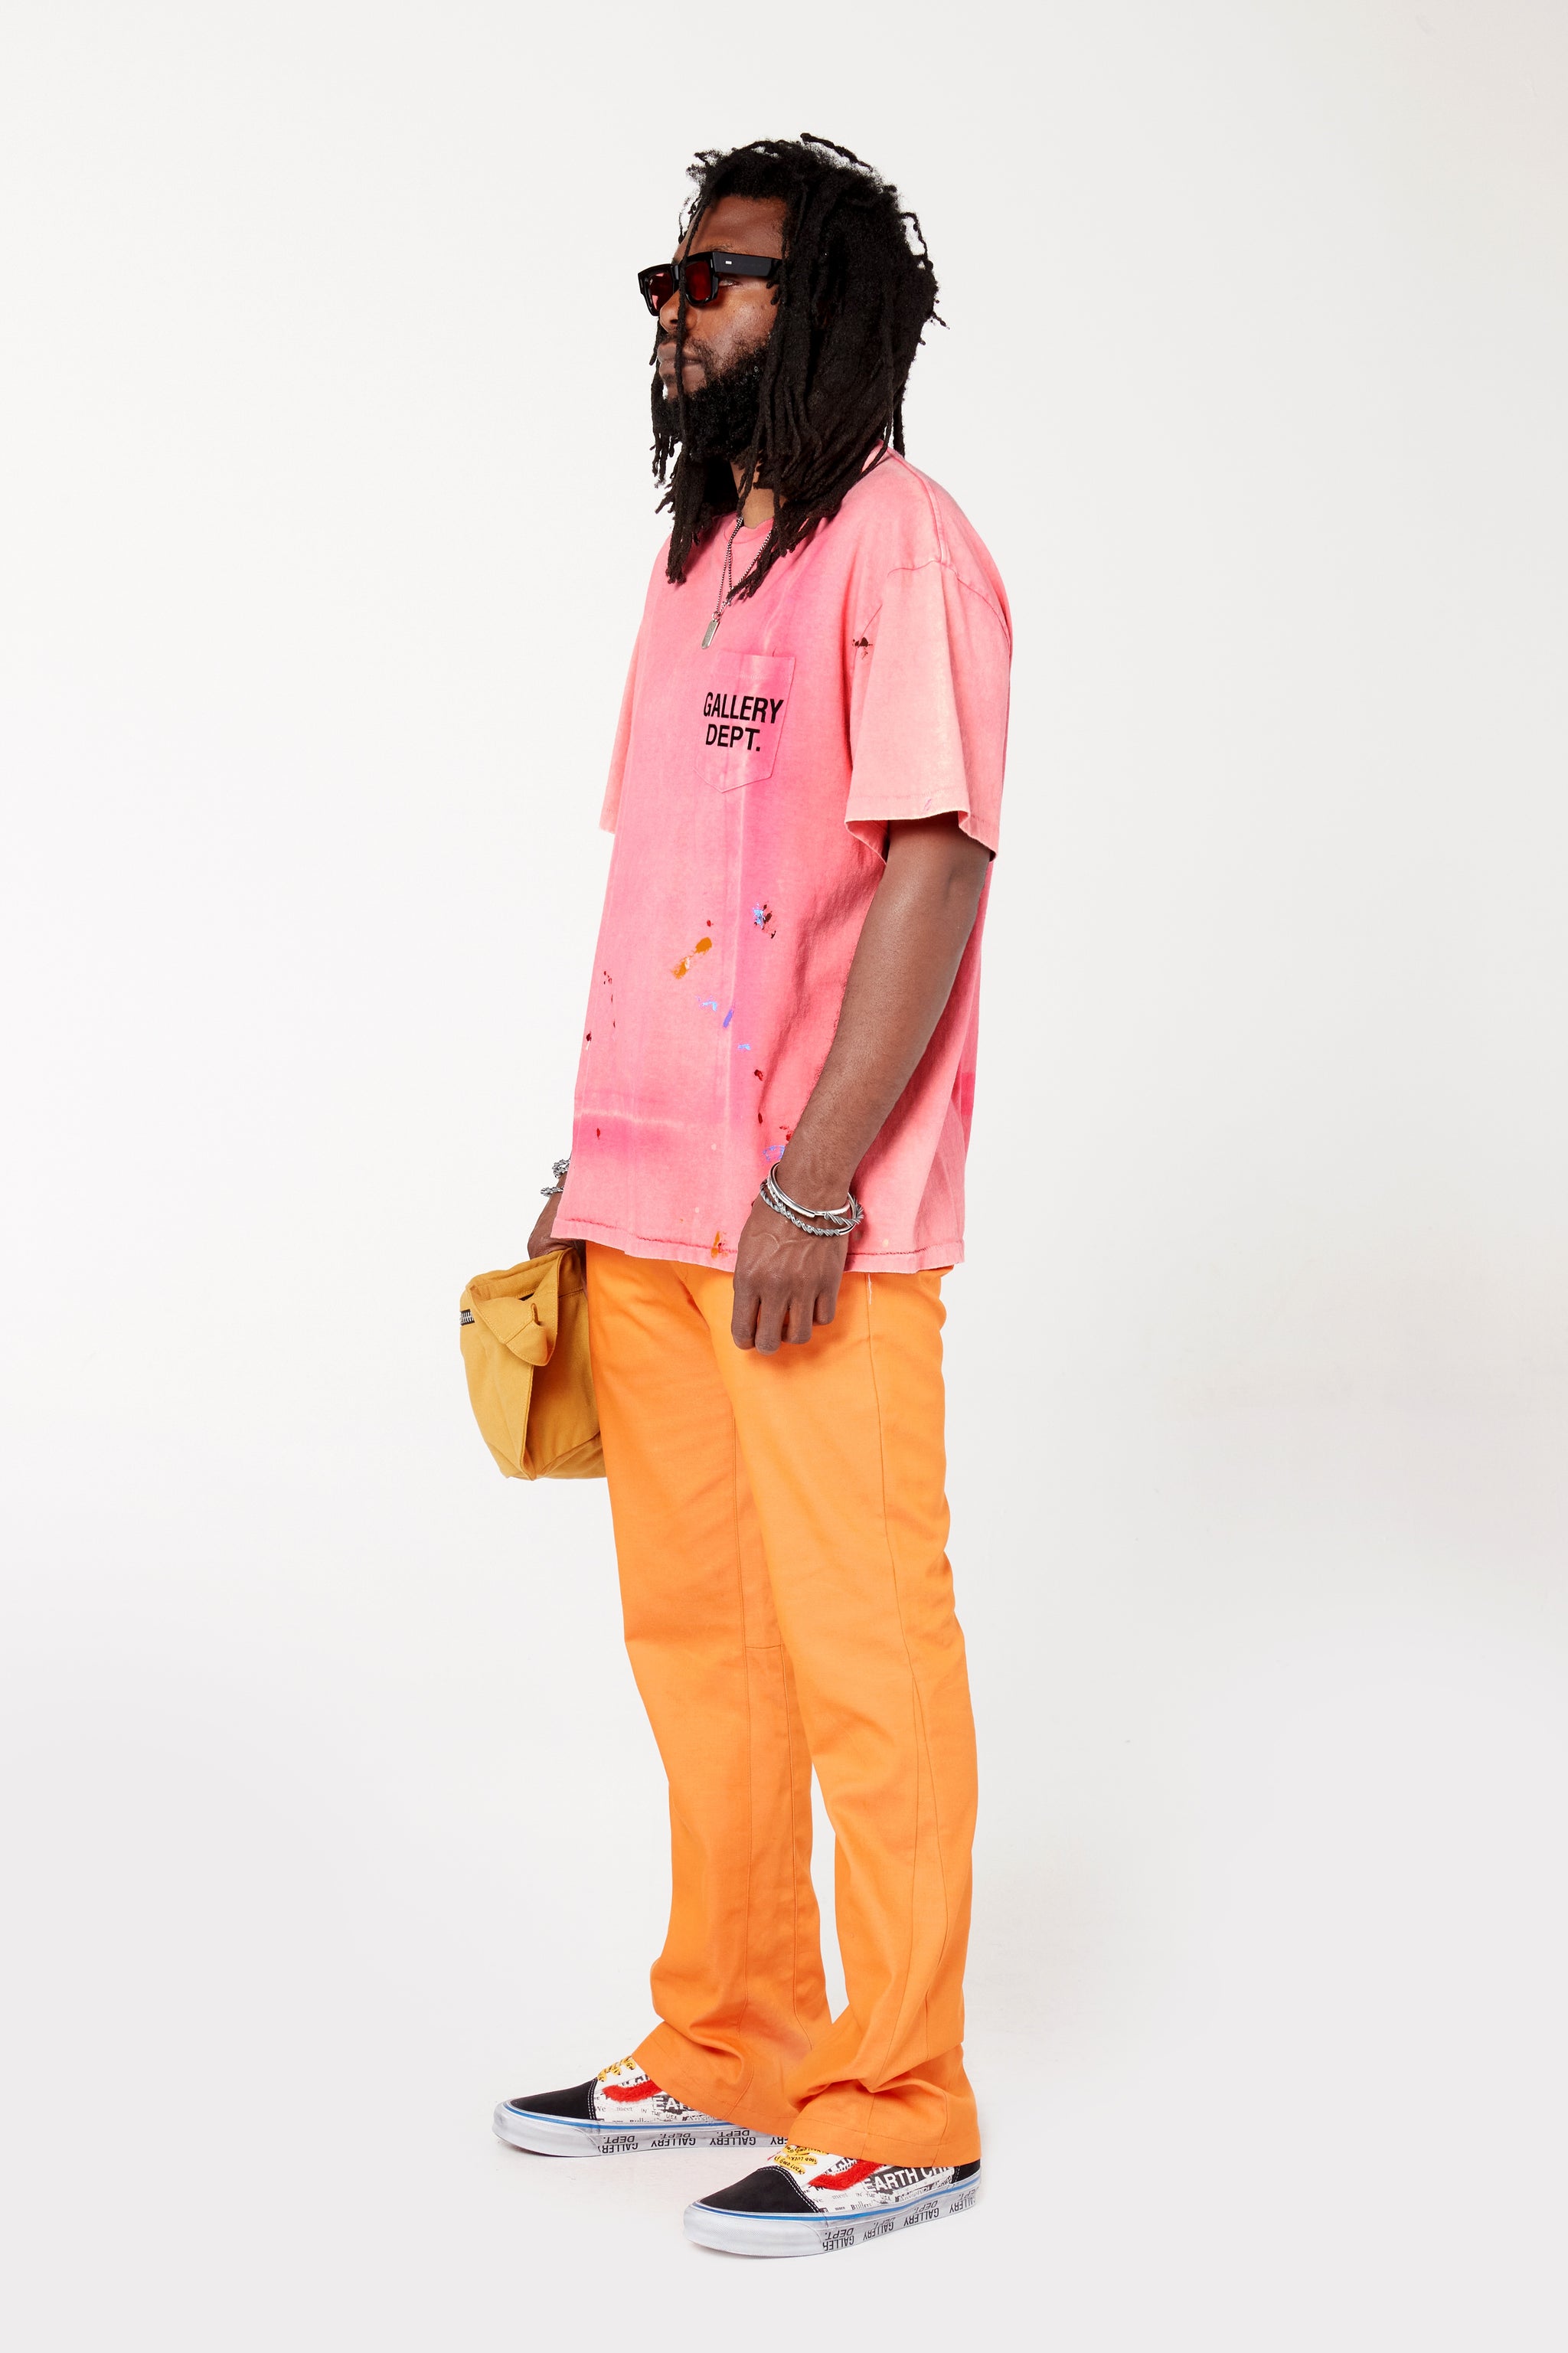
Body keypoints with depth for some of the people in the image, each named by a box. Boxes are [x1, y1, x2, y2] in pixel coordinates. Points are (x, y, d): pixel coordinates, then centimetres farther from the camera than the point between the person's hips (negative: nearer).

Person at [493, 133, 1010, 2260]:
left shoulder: (899, 547, -9)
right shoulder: (701, 561, 17)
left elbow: (934, 878, -15)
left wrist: (815, 1185, -19)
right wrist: (595, 1166, 17)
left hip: (820, 1227, -8)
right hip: (652, 1208, 9)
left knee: (857, 1651, -1)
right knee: (695, 1638, 15)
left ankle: (897, 2116, 9)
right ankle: (727, 2052, 27)